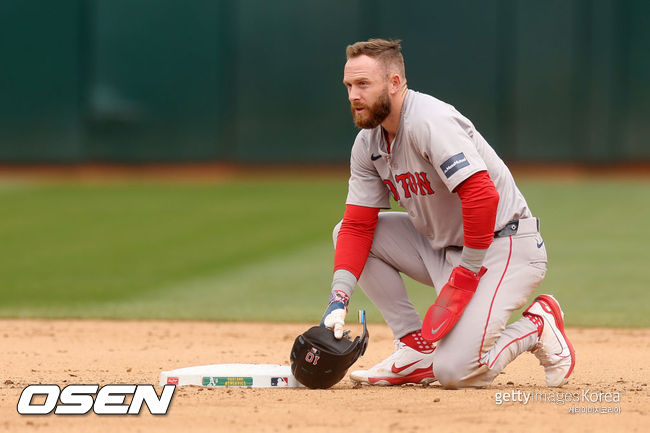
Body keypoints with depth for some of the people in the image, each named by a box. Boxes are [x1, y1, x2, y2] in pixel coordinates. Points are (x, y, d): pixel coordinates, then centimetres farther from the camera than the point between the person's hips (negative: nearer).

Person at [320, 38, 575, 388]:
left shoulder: (428, 121, -24)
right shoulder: (368, 143, 4)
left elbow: (482, 195, -31)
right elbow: (357, 226, 1)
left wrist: (468, 272, -24)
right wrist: (339, 299, -12)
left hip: (503, 245, -9)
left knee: (455, 371, -24)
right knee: (347, 234, 0)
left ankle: (537, 327, 6)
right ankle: (418, 351, 3)